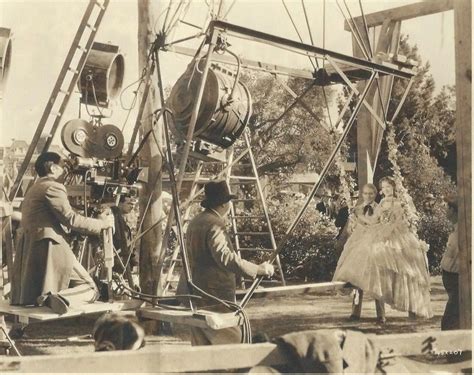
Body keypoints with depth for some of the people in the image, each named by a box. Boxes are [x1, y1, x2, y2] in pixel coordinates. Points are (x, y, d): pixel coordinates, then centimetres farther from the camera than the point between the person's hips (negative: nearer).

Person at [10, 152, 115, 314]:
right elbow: (71, 219, -13)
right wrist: (102, 223, -3)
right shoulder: (53, 187, -5)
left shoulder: (32, 190, 25)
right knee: (90, 288, -3)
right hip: (49, 248, -9)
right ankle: (60, 299, -30)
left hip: (28, 253, 9)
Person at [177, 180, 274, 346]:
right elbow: (225, 257, -29)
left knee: (201, 344, 12)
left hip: (195, 295, 10)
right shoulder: (214, 225, -17)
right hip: (213, 297, -10)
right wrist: (258, 269, -25)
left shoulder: (196, 221, 14)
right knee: (232, 341, -6)